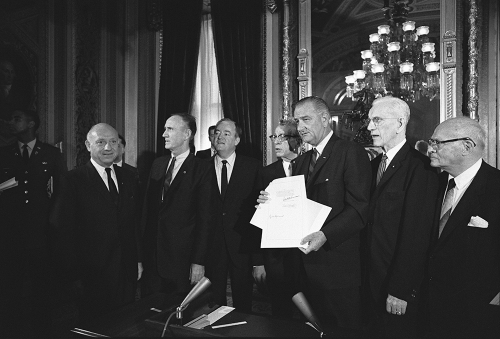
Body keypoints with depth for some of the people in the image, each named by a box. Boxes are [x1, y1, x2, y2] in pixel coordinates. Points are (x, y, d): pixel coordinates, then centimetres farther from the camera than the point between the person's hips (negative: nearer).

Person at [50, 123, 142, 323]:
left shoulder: (129, 179, 8)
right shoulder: (73, 181, -9)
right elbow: (62, 232, -10)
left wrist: (137, 260, 8)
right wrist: (73, 275, -11)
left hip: (127, 275, 5)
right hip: (92, 275, -4)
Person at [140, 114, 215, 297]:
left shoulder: (202, 169, -8)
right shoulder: (158, 164, 9)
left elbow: (205, 218, -9)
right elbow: (147, 207, 11)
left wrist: (199, 261, -11)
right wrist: (142, 247, 5)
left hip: (182, 259, -4)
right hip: (152, 257, 5)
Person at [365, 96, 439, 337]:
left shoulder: (420, 168, -16)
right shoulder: (375, 164, 7)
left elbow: (416, 235, -18)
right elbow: (372, 221, 5)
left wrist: (400, 290, -17)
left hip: (400, 281, -6)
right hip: (372, 277, 6)